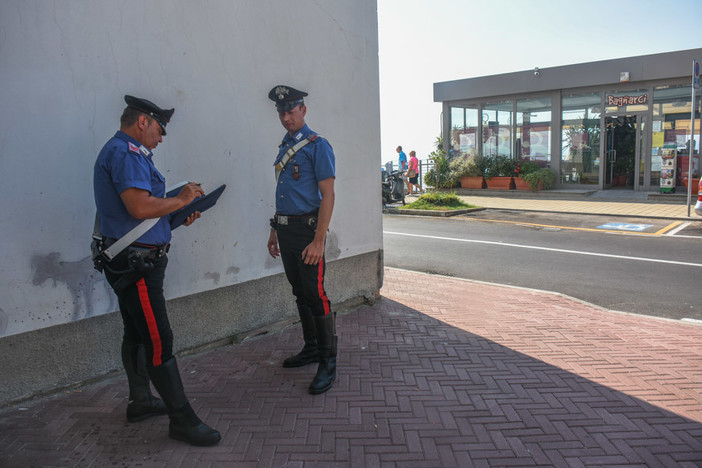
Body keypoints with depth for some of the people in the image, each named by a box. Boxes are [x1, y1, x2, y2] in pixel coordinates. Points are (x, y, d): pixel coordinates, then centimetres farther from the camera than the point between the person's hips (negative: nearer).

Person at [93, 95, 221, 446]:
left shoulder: (122, 151, 19)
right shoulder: (126, 153, -15)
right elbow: (140, 207, -28)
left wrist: (178, 216, 11)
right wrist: (181, 199, -13)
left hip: (131, 262, 12)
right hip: (136, 262, -12)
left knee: (137, 334, 19)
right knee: (159, 341, -8)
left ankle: (140, 402, 33)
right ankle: (182, 420, -1)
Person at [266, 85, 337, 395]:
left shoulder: (317, 146, -9)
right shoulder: (284, 146, 15)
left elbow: (328, 196, -15)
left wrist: (318, 241, -21)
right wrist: (275, 231, 20)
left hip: (306, 229, -8)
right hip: (285, 228, 8)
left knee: (315, 294, -6)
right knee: (300, 293, 15)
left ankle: (328, 363, 4)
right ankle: (311, 348, 30)